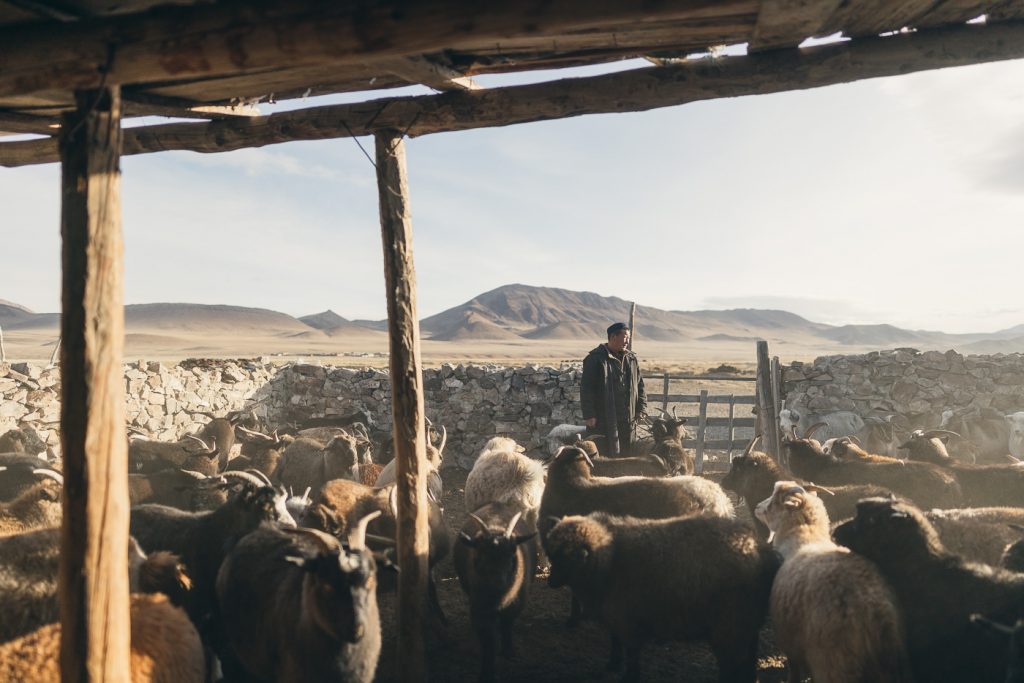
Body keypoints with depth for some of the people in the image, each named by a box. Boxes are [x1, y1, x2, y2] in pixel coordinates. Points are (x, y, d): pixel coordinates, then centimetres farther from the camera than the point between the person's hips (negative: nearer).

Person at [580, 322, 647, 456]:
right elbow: (586, 389, -9)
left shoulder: (632, 359, 12)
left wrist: (641, 408, 7)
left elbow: (639, 386, 17)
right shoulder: (595, 359, -7)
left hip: (628, 420, 6)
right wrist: (589, 414, -13)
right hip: (603, 419, -6)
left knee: (627, 453, 10)